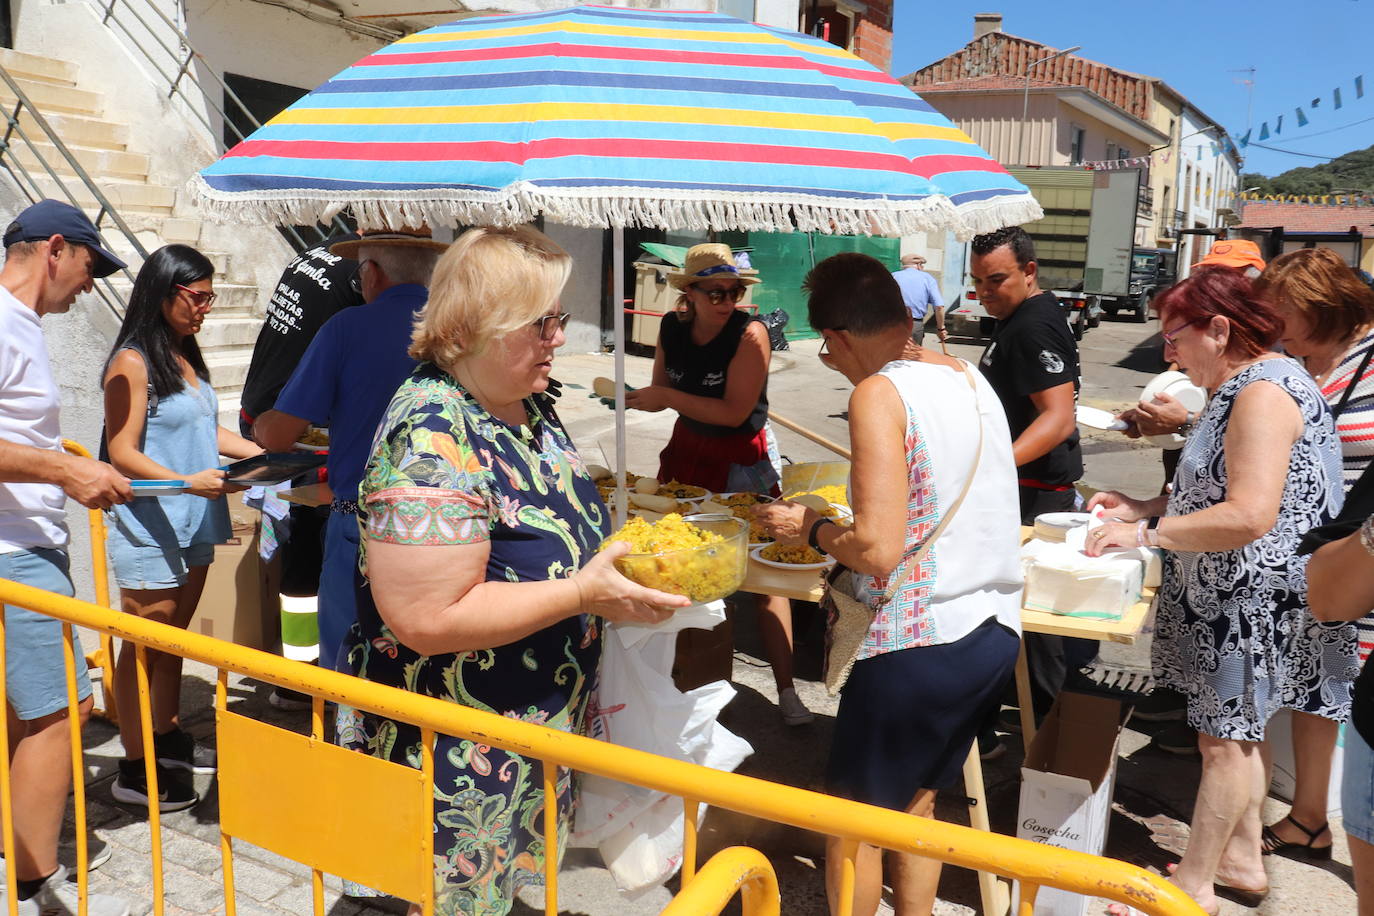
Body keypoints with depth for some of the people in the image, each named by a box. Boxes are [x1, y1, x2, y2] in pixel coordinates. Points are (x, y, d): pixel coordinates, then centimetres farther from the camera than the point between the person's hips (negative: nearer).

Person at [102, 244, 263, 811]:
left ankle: (169, 741, 32)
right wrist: (187, 482, -28)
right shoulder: (132, 363, -12)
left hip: (195, 527, 8)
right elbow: (123, 453, -17)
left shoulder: (186, 356, 12)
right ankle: (134, 770, 11)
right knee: (144, 647, 1)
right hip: (149, 531, -8)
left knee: (175, 637, 17)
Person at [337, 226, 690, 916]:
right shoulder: (433, 442, -27)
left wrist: (623, 547, 2)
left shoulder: (529, 406, 2)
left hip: (536, 720, 8)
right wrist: (583, 593, -27)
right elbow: (426, 619, -30)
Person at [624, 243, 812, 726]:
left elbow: (734, 412, -24)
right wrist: (628, 397, -14)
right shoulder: (672, 328, -3)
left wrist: (668, 396, -23)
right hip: (688, 450, 5)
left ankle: (786, 689, 4)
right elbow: (662, 394, 7)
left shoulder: (750, 333, -20)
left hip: (743, 460, -5)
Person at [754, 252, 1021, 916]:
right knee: (915, 799, 24)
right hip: (997, 635, 8)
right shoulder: (970, 377, 7)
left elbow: (879, 550, -23)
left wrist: (811, 529, -6)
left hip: (919, 650, -8)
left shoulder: (880, 394, -16)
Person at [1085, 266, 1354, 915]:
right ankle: (1242, 861, 35)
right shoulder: (1244, 385, 11)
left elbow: (1250, 515, -31)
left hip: (1254, 603, -10)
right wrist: (1142, 507, 5)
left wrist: (1146, 532, -25)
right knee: (1238, 732, 19)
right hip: (1236, 596, 10)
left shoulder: (1264, 392, -22)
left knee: (1224, 737, 2)